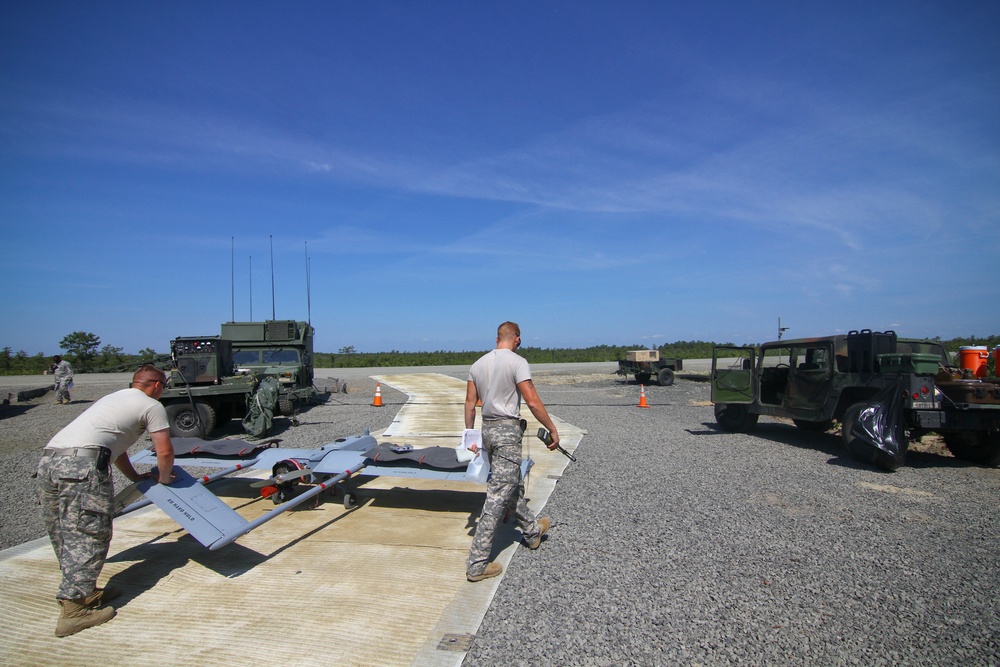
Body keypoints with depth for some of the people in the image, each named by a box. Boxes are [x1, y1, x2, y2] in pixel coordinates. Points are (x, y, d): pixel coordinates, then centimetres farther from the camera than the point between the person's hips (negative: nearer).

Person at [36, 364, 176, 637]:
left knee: (64, 533, 13)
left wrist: (136, 477, 46)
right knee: (88, 534, -6)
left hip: (48, 458, 9)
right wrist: (164, 478, 25)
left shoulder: (115, 397, 33)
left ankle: (84, 592, 22)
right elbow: (165, 452, 5)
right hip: (83, 463, -9)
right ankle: (75, 609, -6)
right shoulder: (152, 406, 8)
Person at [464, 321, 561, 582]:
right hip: (507, 431, -8)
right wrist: (553, 430, -7)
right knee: (498, 496, -5)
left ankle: (532, 531, 44)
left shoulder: (478, 364, 8)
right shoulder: (517, 362, -12)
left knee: (513, 486, 24)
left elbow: (470, 403, 10)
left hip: (487, 429, 8)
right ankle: (477, 564, -2)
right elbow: (532, 402, -16)